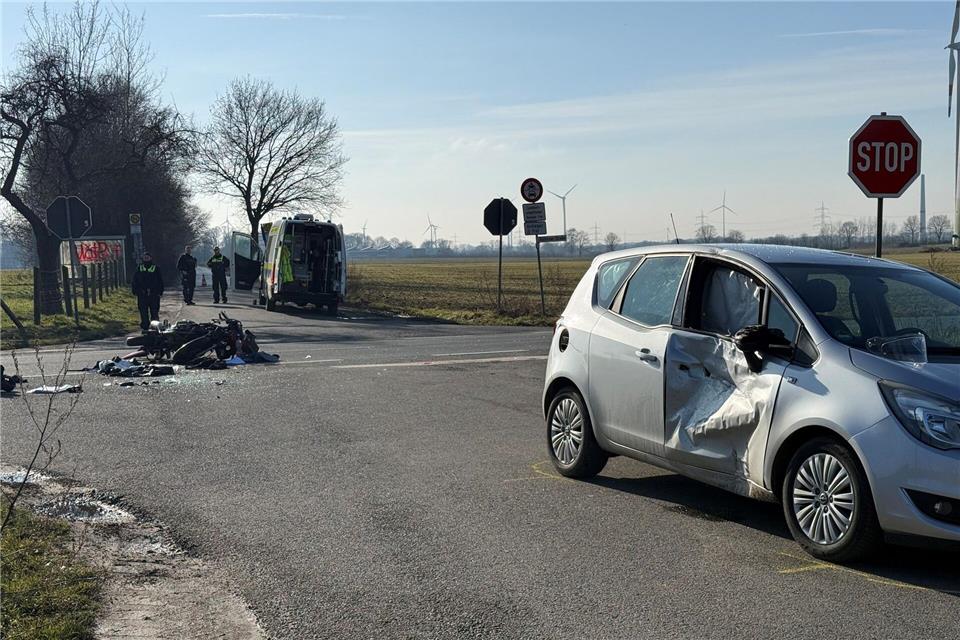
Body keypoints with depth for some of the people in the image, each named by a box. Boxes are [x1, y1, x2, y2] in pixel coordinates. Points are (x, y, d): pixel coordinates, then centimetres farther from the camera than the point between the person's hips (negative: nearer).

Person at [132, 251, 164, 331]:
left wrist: (160, 291, -3)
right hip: (142, 295, 2)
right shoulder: (139, 268, 11)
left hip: (154, 294, -2)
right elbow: (135, 281, 12)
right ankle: (145, 326, 9)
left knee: (154, 311, -1)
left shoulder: (156, 268, 5)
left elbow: (160, 281, 5)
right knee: (143, 311, 3)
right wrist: (135, 291, 4)